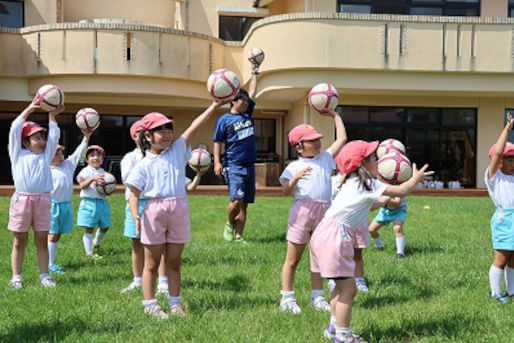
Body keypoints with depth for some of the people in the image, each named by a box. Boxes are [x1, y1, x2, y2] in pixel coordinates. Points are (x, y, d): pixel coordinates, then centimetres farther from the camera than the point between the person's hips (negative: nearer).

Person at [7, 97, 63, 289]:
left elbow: (54, 136, 15)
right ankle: (16, 277, 9)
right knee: (19, 241, 4)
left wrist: (52, 116, 15)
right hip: (21, 199, -2)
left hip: (42, 200, 2)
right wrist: (29, 109, 5)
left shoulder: (46, 155, 17)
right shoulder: (18, 154, 9)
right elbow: (15, 129, 5)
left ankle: (44, 275, 11)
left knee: (42, 240, 6)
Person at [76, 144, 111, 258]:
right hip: (89, 202, -6)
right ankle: (89, 252, 2)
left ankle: (96, 243, 40)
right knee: (89, 228, -4)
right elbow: (81, 185, -17)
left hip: (102, 202, 6)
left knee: (105, 226, 14)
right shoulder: (86, 171, -3)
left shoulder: (103, 173, 14)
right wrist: (93, 178, -29)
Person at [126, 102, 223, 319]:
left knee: (174, 262, 11)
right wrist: (135, 215, -19)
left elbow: (194, 127, 2)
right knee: (152, 263, 5)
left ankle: (175, 303, 19)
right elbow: (134, 194, -2)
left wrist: (215, 105, -3)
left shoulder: (178, 150, 9)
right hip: (154, 210, -3)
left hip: (179, 209, 3)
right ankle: (149, 304, 11)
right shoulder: (143, 165, 0)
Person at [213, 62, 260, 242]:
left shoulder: (247, 114, 14)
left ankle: (238, 236, 8)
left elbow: (252, 92, 24)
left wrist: (254, 73, 30)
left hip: (249, 165, 6)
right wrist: (217, 162, -11)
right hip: (233, 165, -6)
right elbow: (217, 142, -1)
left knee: (244, 204, 4)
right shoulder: (224, 120, 0)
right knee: (237, 200, -18)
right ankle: (229, 224, 8)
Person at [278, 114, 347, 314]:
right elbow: (286, 191, -9)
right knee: (293, 259, 3)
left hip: (324, 211, 5)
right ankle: (287, 298, 9)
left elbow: (342, 138, 21)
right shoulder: (293, 167, 2)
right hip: (302, 209, -4)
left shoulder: (326, 158, 16)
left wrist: (335, 115, 26)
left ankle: (317, 297, 20)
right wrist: (296, 178, -27)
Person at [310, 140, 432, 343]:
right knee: (348, 288, -5)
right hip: (335, 236, -10)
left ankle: (335, 327, 32)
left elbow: (372, 205, 34)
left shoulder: (355, 183, 21)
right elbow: (401, 191, -5)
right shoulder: (368, 184, -7)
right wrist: (416, 178, 11)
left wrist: (388, 197, 32)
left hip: (325, 233, 10)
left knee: (342, 287, 22)